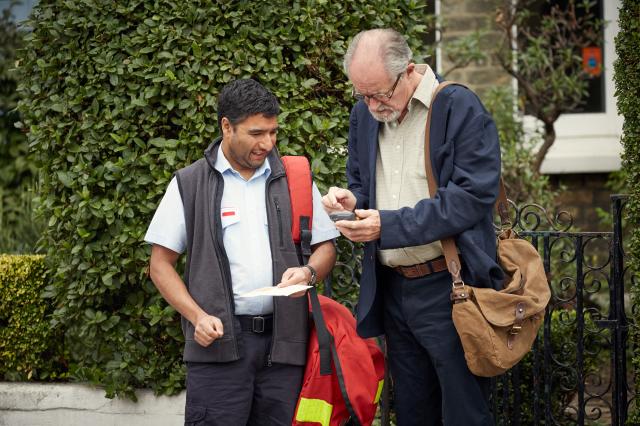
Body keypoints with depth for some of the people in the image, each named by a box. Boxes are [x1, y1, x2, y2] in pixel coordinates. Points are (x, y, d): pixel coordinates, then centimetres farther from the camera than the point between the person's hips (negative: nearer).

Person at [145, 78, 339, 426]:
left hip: (283, 340, 2)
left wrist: (309, 272, -7)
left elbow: (326, 247, 17)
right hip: (219, 341, -2)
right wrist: (198, 316, -9)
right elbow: (161, 264, 5)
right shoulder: (189, 185, 5)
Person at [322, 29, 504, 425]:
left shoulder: (460, 108, -12)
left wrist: (388, 225, -22)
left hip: (448, 287, -6)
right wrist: (351, 200, -3)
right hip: (391, 288, 6)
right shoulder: (364, 113, 9)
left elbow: (472, 197, -19)